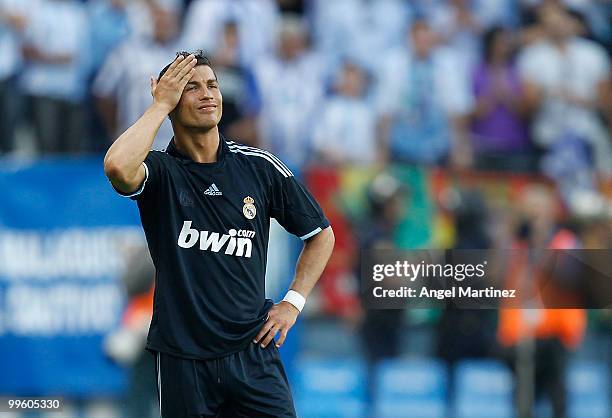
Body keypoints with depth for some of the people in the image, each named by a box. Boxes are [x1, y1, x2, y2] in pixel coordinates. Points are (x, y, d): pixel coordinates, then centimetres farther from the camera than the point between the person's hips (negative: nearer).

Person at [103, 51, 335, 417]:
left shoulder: (259, 166, 4)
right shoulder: (160, 170, -3)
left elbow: (321, 234, 16)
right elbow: (118, 167, -29)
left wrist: (293, 302, 4)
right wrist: (160, 105, -15)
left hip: (253, 350, 2)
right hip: (182, 356, -1)